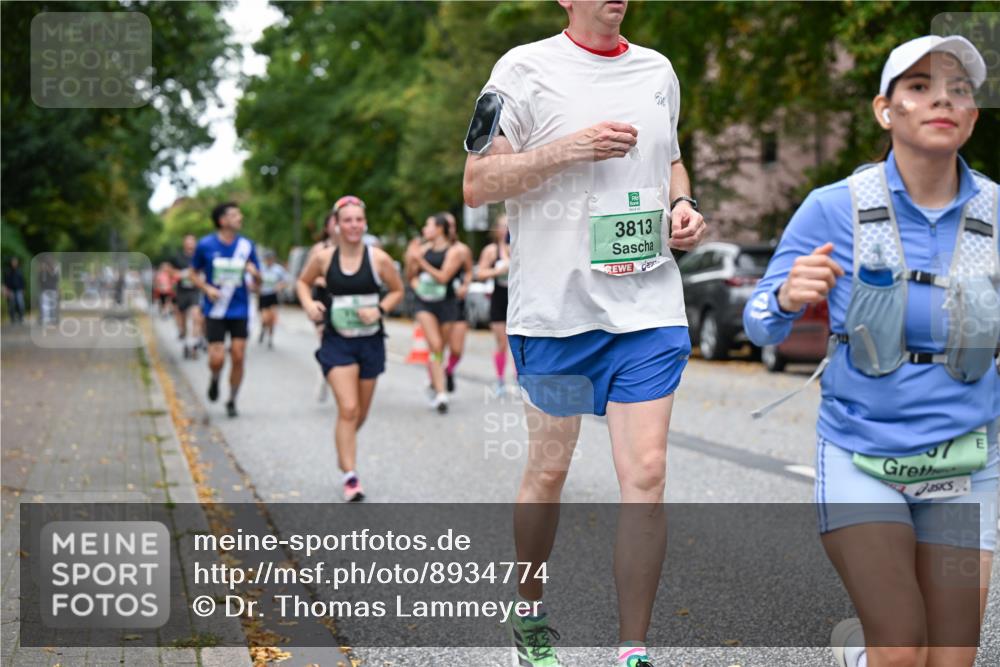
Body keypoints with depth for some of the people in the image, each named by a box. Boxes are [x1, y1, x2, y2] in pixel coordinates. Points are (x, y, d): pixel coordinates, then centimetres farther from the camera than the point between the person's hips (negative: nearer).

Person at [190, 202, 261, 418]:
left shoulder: (247, 245, 2)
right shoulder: (205, 245, -4)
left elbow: (257, 282, 8)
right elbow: (194, 273, 8)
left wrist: (254, 273, -15)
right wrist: (207, 288, -10)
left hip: (240, 311, 2)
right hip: (215, 311, -2)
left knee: (238, 357, -3)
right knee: (217, 358, -9)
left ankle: (232, 401, 15)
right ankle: (215, 379, 26)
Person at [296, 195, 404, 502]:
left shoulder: (378, 258, -7)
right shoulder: (323, 258, -5)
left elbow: (397, 290, 6)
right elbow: (303, 282, 13)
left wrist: (380, 310, -12)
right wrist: (309, 304, -7)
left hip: (370, 341, 2)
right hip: (337, 341, -2)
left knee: (360, 413, 14)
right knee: (348, 409, -14)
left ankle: (343, 450, 45)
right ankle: (350, 477, -10)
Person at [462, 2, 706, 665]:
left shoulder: (658, 70, 13)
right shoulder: (526, 68, -3)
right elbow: (476, 184, -7)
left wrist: (683, 205, 7)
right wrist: (569, 149, -18)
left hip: (650, 307, 3)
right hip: (555, 307, -3)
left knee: (646, 475, -4)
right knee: (549, 471, 10)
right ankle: (530, 613, 33)